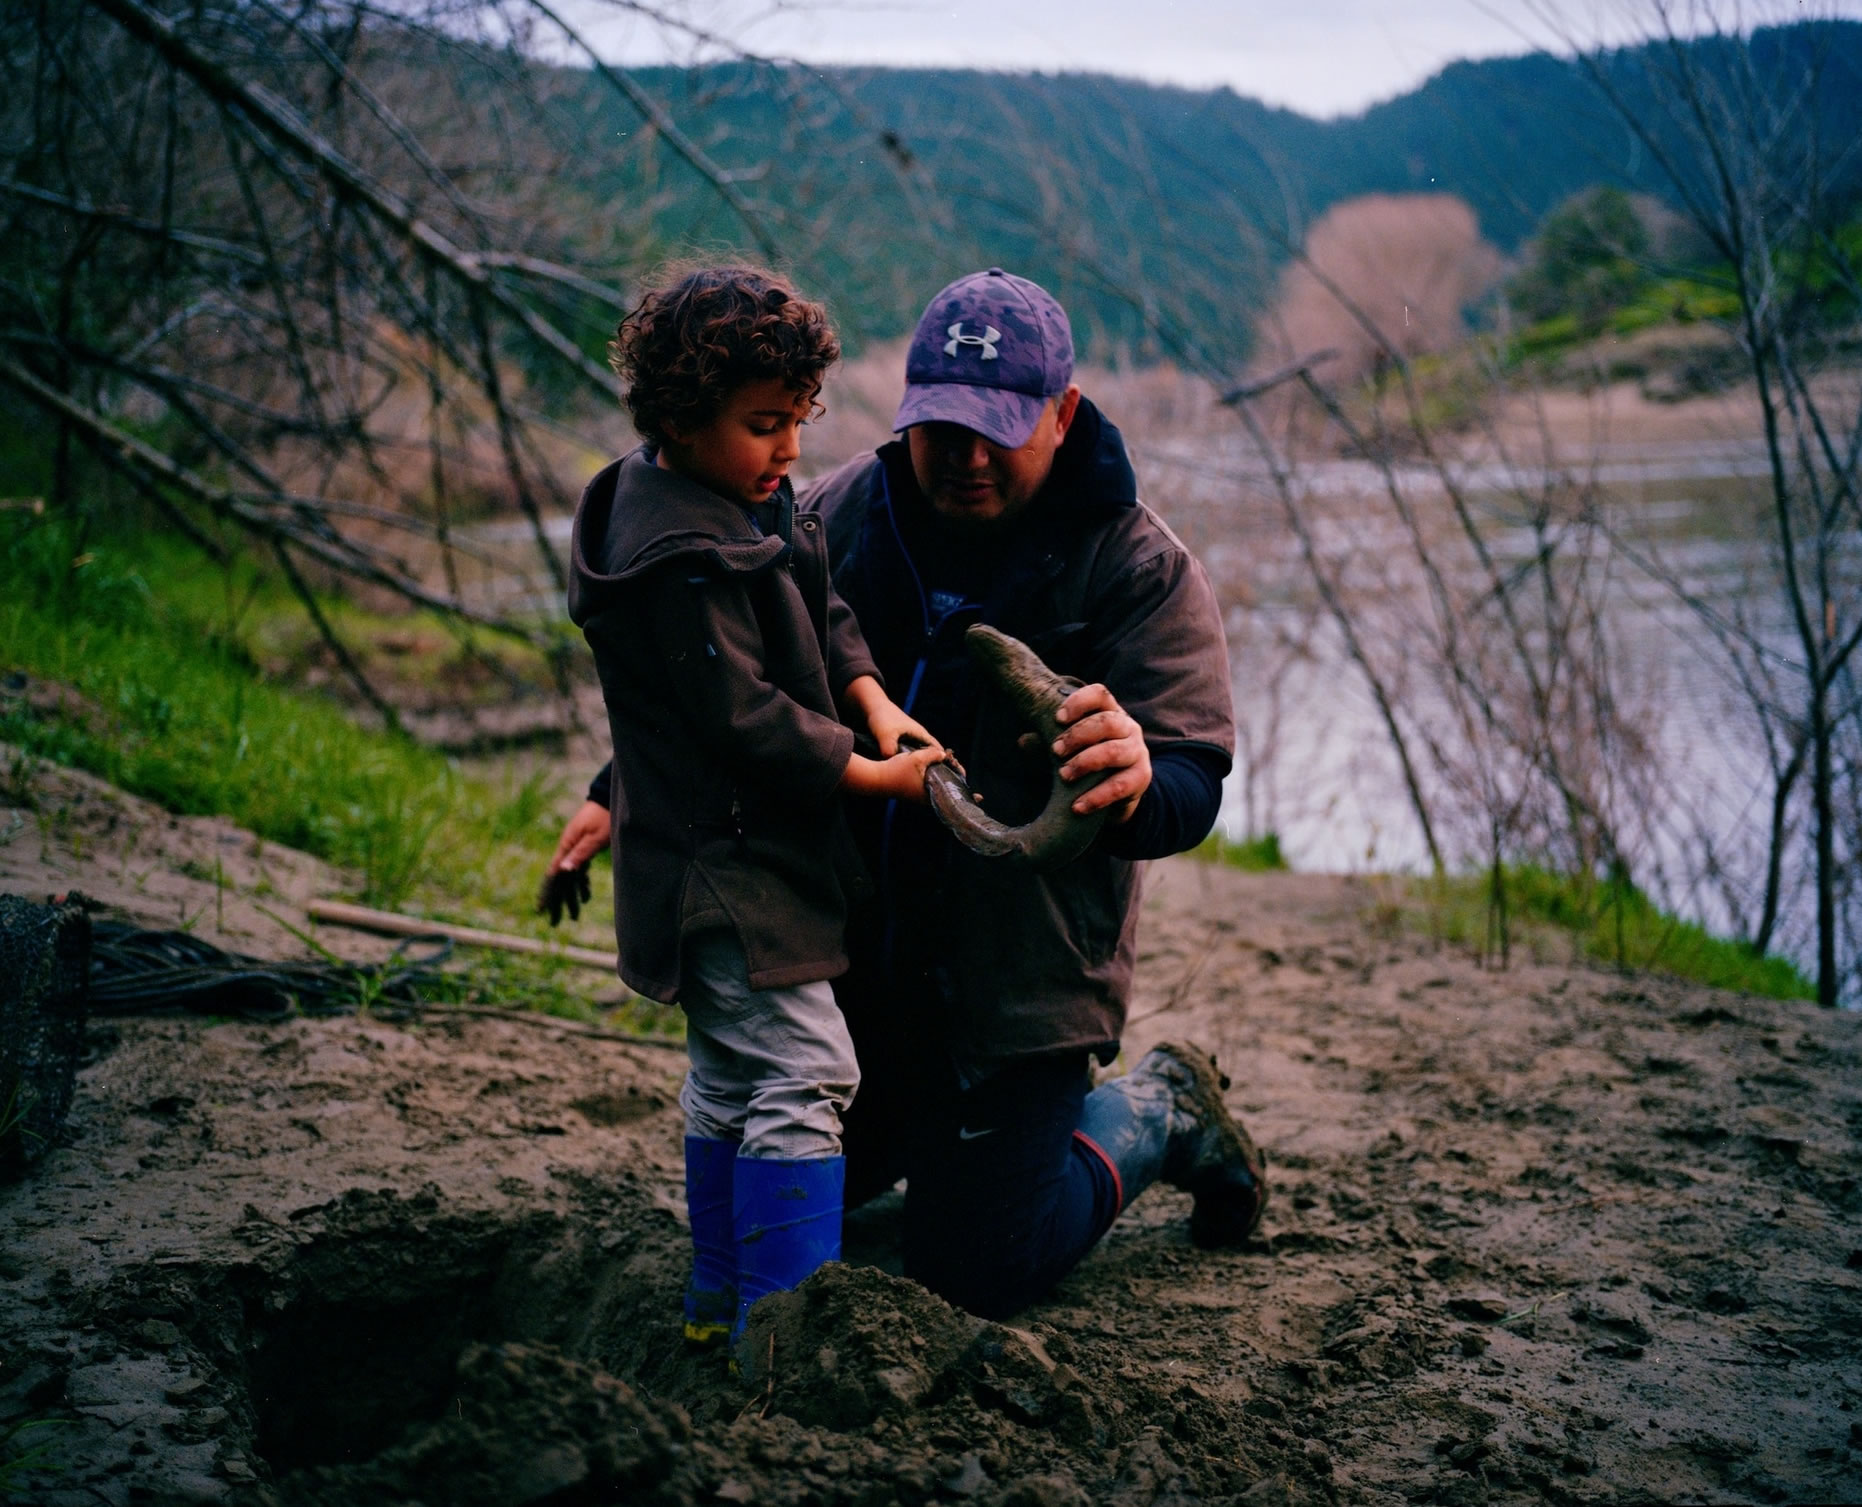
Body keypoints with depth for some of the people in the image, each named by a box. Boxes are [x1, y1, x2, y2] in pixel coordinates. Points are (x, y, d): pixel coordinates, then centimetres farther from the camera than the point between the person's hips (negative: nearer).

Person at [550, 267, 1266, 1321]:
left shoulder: (1141, 570, -15)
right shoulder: (844, 514, -3)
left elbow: (1192, 790, -23)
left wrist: (1136, 784, -47)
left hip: (1020, 983, -5)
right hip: (846, 956, 5)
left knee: (977, 1275, -2)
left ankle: (1160, 1114, 23)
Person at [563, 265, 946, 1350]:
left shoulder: (747, 498, 9)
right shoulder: (678, 557, -23)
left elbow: (822, 611, 17)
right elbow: (742, 717, -23)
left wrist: (871, 700, -1)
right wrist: (872, 775, -15)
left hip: (745, 853, 11)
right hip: (727, 863, -11)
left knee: (730, 1077, 17)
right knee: (805, 1074, -11)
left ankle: (722, 1302, 29)